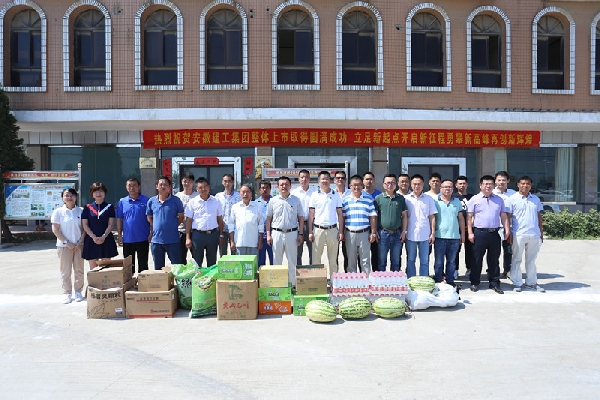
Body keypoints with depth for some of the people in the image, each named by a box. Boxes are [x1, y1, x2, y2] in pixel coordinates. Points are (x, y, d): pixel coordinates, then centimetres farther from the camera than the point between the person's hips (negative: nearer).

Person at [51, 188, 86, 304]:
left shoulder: (81, 211, 2)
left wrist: (80, 242, -8)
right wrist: (67, 242, -11)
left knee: (79, 270, 7)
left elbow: (84, 228, 3)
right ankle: (67, 293, 13)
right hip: (64, 245, -1)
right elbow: (55, 230, -4)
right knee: (65, 271, 3)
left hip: (78, 245, 1)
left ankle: (78, 291, 18)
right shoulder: (58, 212, -2)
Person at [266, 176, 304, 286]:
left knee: (292, 261, 6)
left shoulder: (296, 200, 5)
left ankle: (293, 283, 14)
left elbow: (301, 218, 6)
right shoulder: (273, 201, 5)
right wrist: (268, 235, 0)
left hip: (292, 233, 0)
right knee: (277, 260, 7)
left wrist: (301, 234, 0)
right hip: (277, 233, 0)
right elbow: (268, 219, 7)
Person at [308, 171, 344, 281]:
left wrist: (341, 231, 1)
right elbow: (311, 215, 4)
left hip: (333, 229, 1)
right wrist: (310, 232, -1)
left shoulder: (336, 196, 7)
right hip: (318, 229, -1)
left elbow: (340, 214, 8)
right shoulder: (314, 196, 5)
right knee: (316, 258, 2)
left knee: (333, 259, 7)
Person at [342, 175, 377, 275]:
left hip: (364, 233, -1)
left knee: (365, 260, 5)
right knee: (351, 260, 9)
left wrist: (373, 233, -2)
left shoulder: (368, 199, 2)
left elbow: (373, 217, 2)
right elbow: (342, 217, 7)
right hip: (350, 234, 1)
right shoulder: (345, 200, 5)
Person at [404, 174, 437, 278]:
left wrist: (433, 233, 1)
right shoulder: (406, 199, 4)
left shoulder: (429, 199, 5)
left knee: (424, 261, 6)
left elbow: (432, 217, 6)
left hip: (425, 235, 0)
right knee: (410, 261, 8)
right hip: (410, 235, 0)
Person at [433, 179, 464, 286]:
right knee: (439, 262, 2)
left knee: (452, 261, 11)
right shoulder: (435, 201, 0)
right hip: (440, 236, -3)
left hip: (454, 237, 3)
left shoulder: (457, 202, 11)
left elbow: (461, 218, 15)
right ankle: (437, 282, 11)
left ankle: (450, 281, 20)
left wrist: (462, 234, 11)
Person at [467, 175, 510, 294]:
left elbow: (503, 216, 14)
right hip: (479, 233, -3)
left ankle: (494, 283, 19)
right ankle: (475, 283, 12)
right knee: (477, 259, 3)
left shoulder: (499, 199, 15)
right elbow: (470, 217, 0)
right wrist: (470, 232, -6)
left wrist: (507, 229, 2)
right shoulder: (474, 199, 4)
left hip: (495, 233, 3)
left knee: (494, 260, 9)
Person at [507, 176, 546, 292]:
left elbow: (539, 216, 17)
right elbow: (508, 217, -3)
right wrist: (509, 233, -7)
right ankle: (517, 283, 12)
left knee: (531, 260, 13)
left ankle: (531, 283, 22)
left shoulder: (536, 199, 12)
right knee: (517, 260, 4)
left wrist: (541, 232, 14)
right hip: (518, 234, -4)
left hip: (534, 235, 4)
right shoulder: (513, 199, -1)